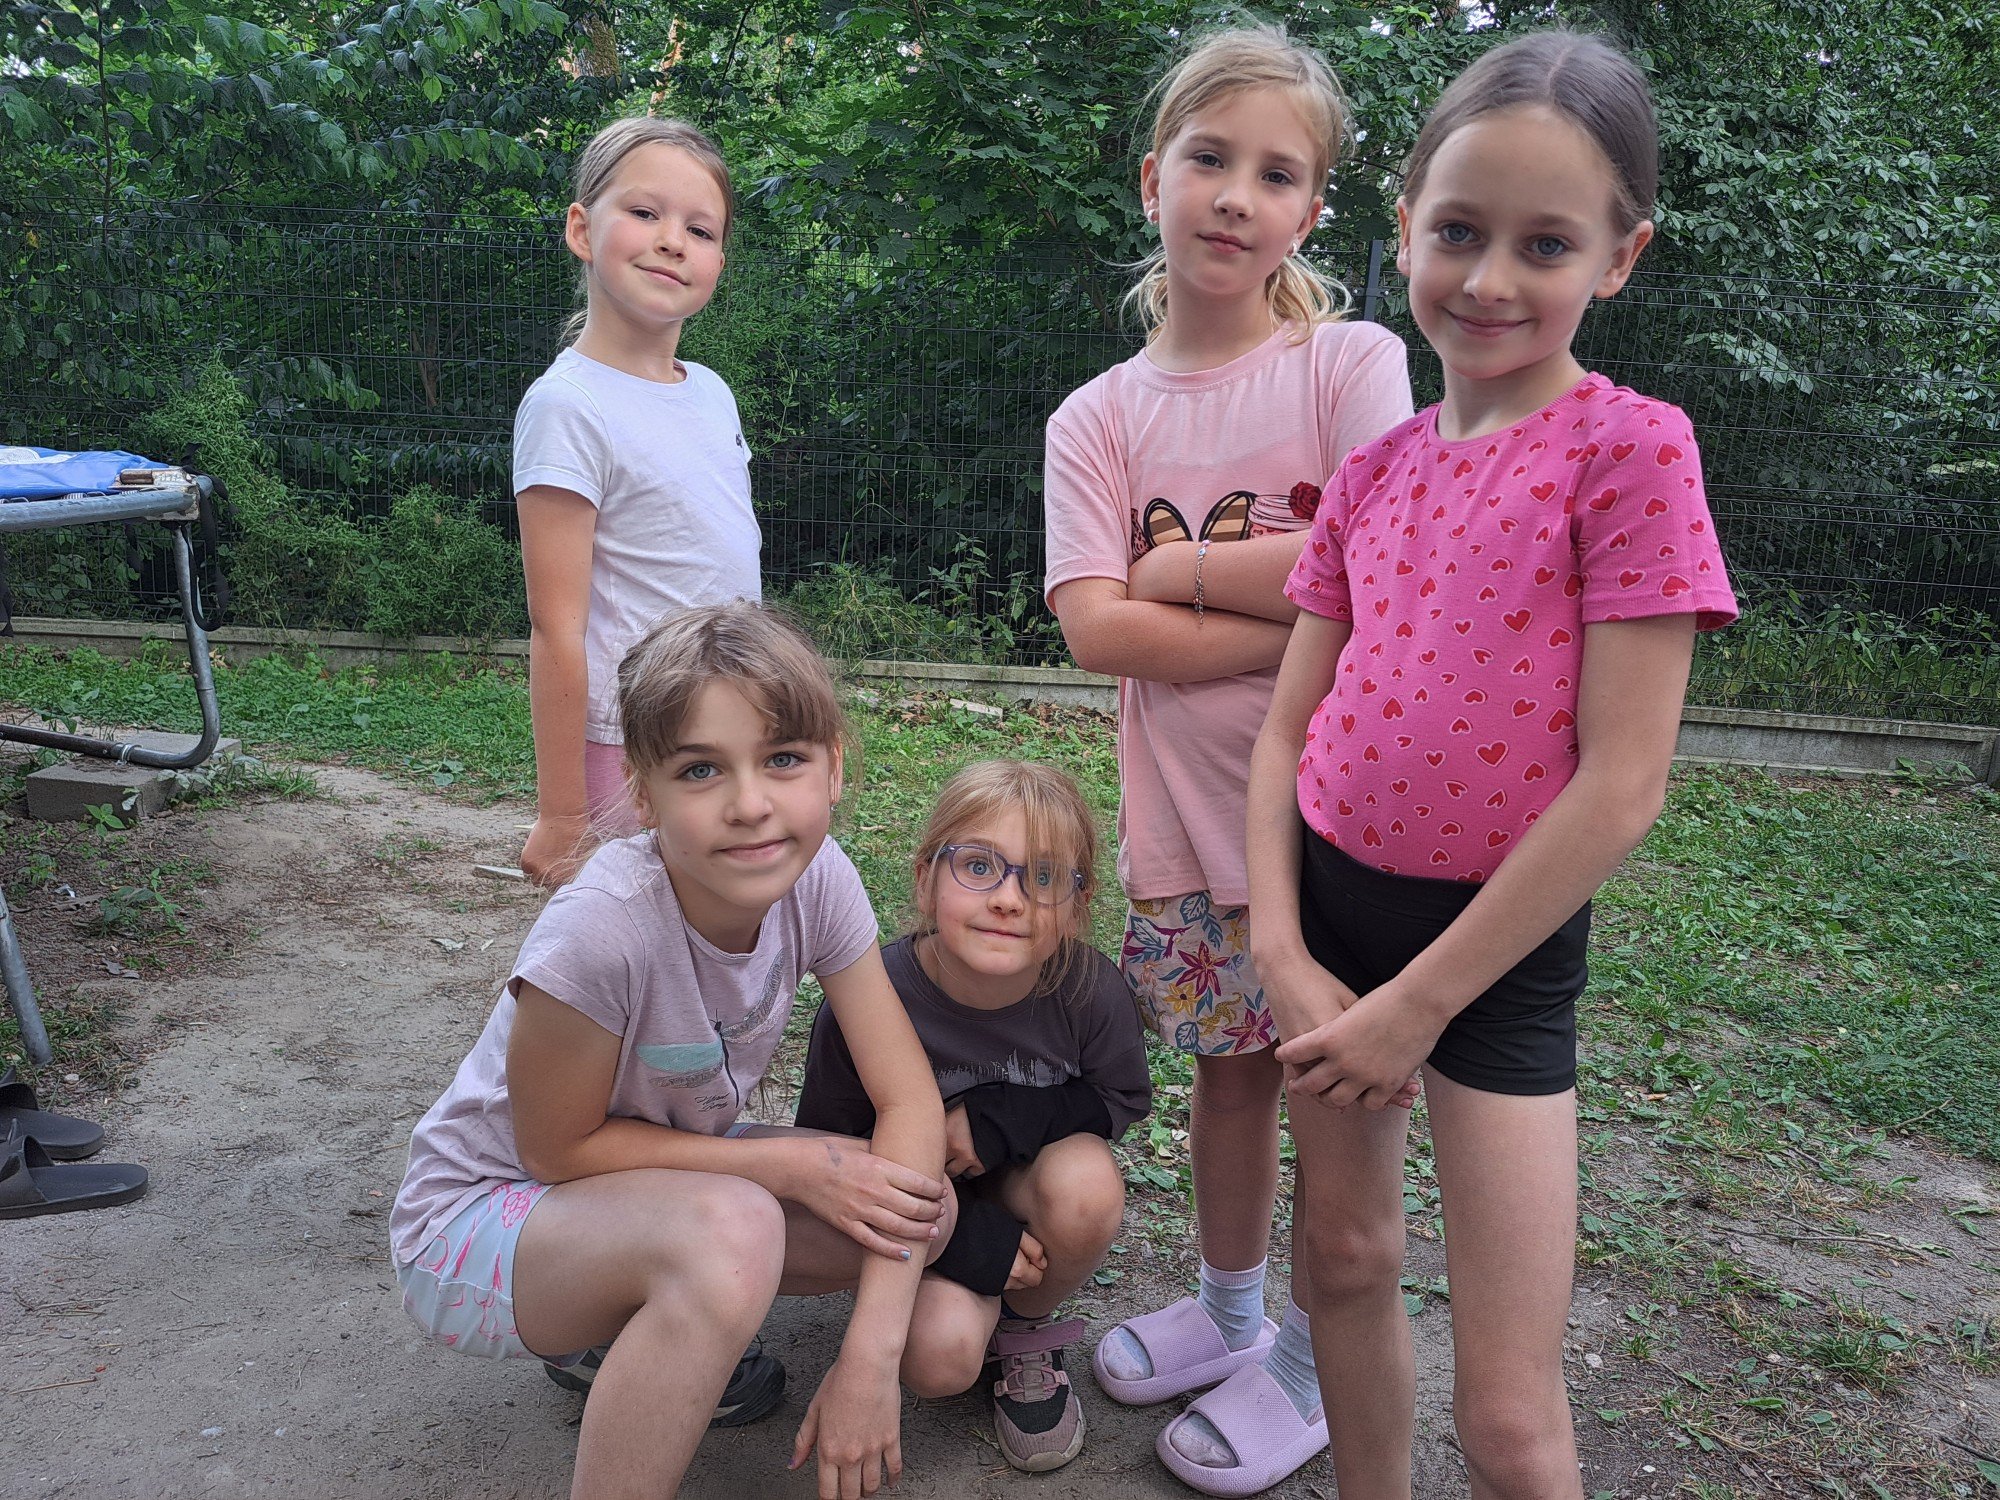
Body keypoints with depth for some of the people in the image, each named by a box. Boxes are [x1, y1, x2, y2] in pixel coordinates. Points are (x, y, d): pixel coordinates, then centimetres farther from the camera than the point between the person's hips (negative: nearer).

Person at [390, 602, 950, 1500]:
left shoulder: (817, 878, -18)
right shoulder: (601, 929, -34)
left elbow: (909, 1101, -15)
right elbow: (558, 1150, -20)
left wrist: (871, 1351, -23)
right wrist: (791, 1165, -21)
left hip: (652, 1183, 7)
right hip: (479, 1217, -7)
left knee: (918, 1207, -13)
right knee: (730, 1230, -36)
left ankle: (627, 1332, 9)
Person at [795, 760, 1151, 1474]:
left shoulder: (1089, 989, -25)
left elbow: (1122, 1096, -5)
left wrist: (1006, 1118, -25)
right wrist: (965, 1240, -23)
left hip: (1023, 1178, 2)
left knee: (1087, 1184, -31)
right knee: (940, 1357, -26)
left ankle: (1027, 1330, 1)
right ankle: (971, 1299, 12)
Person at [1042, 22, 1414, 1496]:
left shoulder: (1353, 363, -5)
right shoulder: (1097, 418, 2)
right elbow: (1096, 628, -10)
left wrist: (1177, 566, -11)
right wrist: (1293, 610, -17)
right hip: (1184, 811, 3)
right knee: (1229, 1069, 18)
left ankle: (1310, 1354, 30)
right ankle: (1228, 1307, 40)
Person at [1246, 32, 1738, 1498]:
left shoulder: (1629, 447, -12)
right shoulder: (1375, 470, 4)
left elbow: (1623, 786, -16)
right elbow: (1286, 728, 6)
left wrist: (1419, 1002, -13)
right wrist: (1283, 954, -6)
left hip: (1498, 944, -5)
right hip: (1330, 905, 5)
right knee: (1348, 1254, 18)